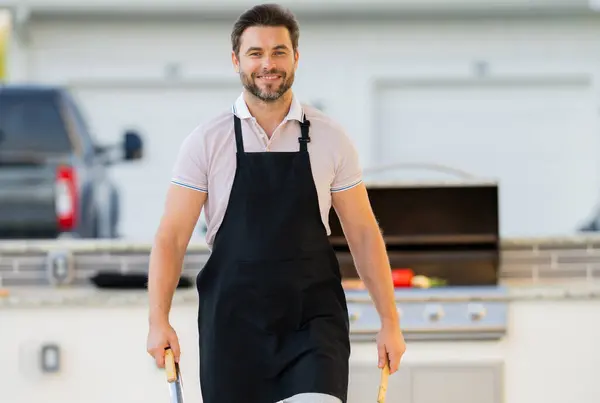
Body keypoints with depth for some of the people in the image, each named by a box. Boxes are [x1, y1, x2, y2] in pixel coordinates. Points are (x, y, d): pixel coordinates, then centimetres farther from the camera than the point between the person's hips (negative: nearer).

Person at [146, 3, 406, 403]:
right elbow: (172, 237, -2)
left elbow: (363, 233, 8)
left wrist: (390, 320, 4)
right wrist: (159, 321, -14)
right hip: (234, 325, 0)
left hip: (313, 322, 0)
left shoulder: (330, 138, 3)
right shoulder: (206, 142, 0)